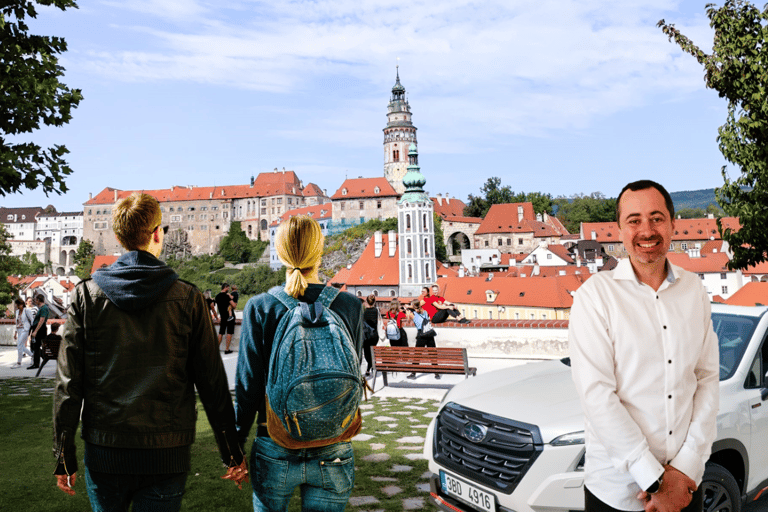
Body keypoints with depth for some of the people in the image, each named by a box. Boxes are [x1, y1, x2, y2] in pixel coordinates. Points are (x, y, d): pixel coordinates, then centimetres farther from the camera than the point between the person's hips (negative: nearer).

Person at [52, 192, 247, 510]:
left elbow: (68, 383, -3)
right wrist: (232, 453, 4)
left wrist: (64, 457, 7)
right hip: (166, 455, -2)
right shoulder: (187, 299, -7)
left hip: (103, 450, 2)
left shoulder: (86, 295, -4)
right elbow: (212, 383, -5)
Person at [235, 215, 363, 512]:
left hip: (275, 452, 0)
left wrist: (236, 447, 5)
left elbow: (247, 385, -6)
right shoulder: (350, 306, -7)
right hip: (333, 452, 1)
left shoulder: (259, 307, -9)